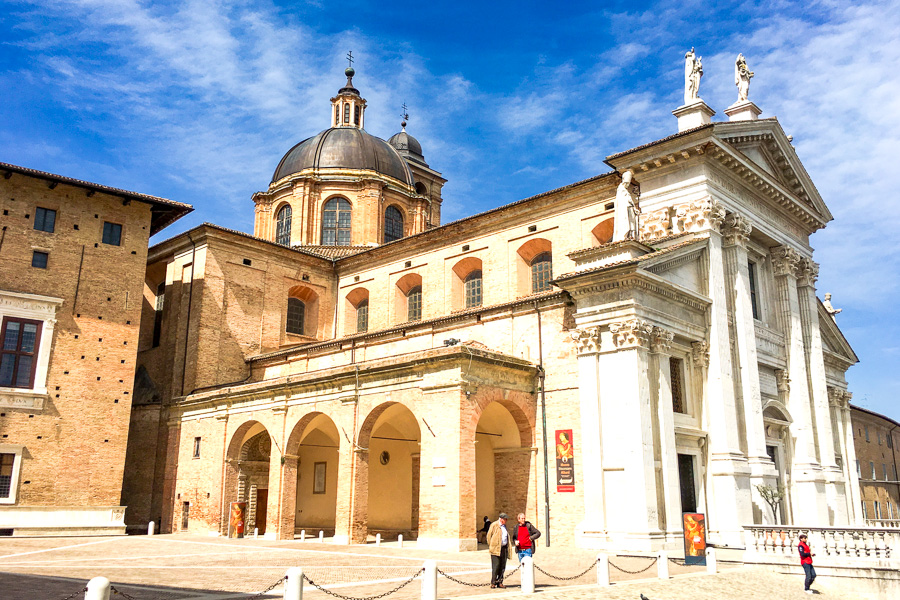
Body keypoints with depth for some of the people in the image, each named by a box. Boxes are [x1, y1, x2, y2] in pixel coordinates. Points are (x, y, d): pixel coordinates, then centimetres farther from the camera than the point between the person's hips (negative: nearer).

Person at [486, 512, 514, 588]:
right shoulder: (494, 525, -4)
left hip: (504, 548, 7)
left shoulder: (504, 526, 19)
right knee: (495, 566, -8)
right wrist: (490, 546, -3)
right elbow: (489, 535, -3)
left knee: (502, 567, 6)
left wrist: (508, 547, 17)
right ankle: (493, 583, -2)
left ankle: (499, 582, 12)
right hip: (496, 549, -7)